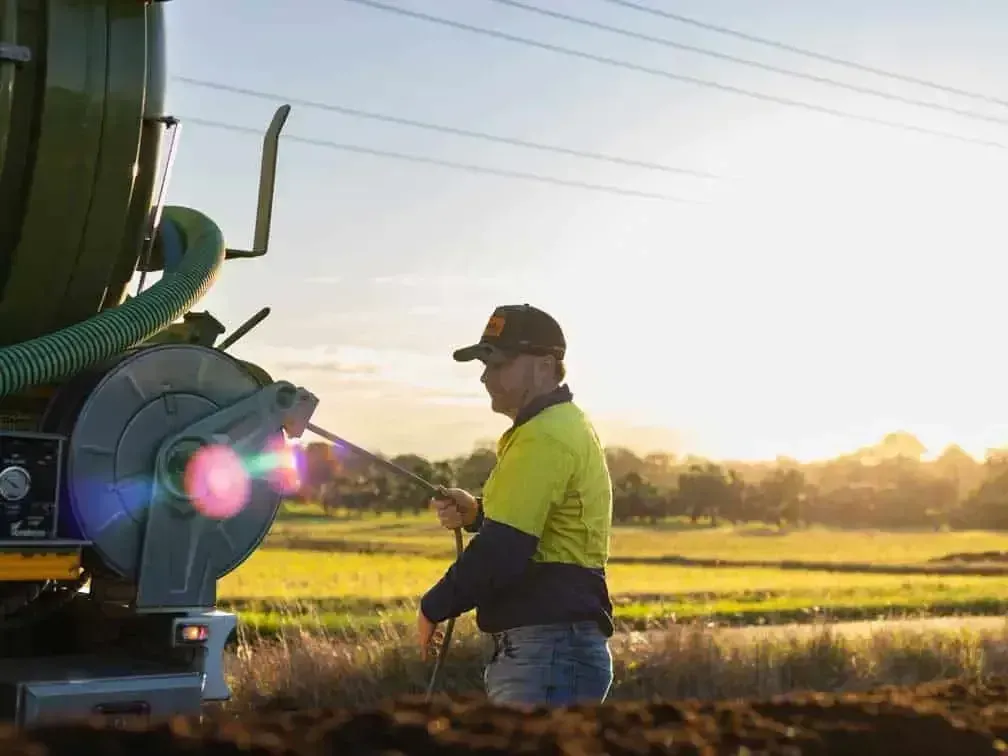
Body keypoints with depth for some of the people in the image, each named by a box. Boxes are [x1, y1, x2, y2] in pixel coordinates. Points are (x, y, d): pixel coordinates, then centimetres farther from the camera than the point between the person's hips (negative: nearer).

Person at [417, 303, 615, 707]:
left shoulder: (545, 436, -16)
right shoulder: (563, 426, 17)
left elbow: (503, 551, -21)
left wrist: (434, 607, -7)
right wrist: (476, 512, 9)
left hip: (548, 651, -11)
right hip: (548, 647, 11)